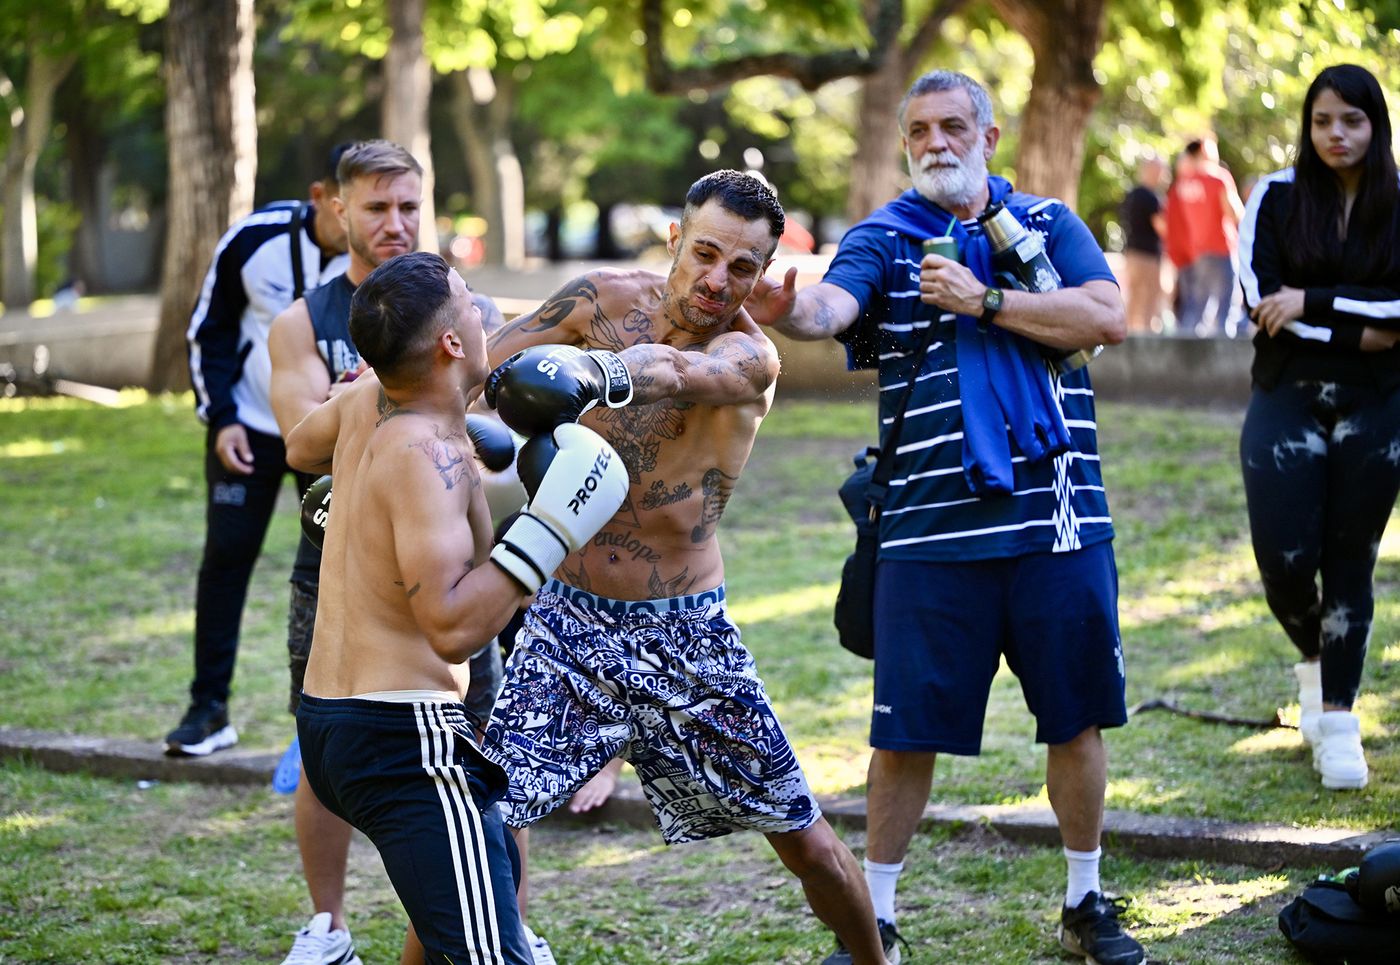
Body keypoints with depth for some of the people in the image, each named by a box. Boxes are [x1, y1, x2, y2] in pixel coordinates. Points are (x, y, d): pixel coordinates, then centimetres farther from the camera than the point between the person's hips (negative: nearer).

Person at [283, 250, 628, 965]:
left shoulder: (368, 401, 6)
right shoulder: (425, 455, -20)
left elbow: (301, 449, 31)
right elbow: (452, 625, -27)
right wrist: (547, 532, -24)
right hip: (404, 739, -11)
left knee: (495, 873, 33)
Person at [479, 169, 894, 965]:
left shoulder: (750, 357, -16)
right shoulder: (607, 300, -5)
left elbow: (675, 371, -39)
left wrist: (601, 370, -61)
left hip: (686, 632, -1)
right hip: (571, 620, 1)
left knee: (802, 835, 8)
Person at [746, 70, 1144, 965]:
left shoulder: (1048, 222, 9)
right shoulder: (883, 239, 3)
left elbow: (1107, 318, -7)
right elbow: (830, 306, -19)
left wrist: (983, 301, -12)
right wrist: (784, 306, -42)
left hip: (1060, 521, 2)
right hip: (933, 529, -1)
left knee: (1078, 717, 10)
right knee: (907, 730, 2)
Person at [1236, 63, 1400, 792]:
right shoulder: (1276, 198, 1)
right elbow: (1260, 300, -8)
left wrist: (1313, 303, -16)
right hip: (1288, 397, 0)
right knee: (1284, 558, -8)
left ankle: (1338, 721, 14)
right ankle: (1313, 660, 24)